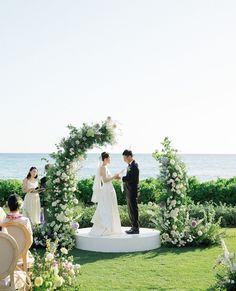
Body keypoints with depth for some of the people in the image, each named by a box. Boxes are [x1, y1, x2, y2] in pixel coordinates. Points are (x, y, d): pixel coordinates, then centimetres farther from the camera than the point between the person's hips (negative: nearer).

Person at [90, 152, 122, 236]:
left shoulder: (105, 167, 15)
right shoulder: (103, 167, -15)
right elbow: (105, 180, -21)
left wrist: (114, 177, 11)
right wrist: (114, 176, -13)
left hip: (108, 191, 10)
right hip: (106, 191, -10)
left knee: (109, 210, 12)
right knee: (105, 210, -6)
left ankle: (108, 228, 17)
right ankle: (103, 229, -2)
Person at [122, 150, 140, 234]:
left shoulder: (134, 166, -16)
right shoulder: (130, 165, 15)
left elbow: (131, 178, -23)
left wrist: (121, 178, -19)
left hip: (132, 191, -10)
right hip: (129, 191, 10)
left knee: (133, 209, -5)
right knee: (131, 210, 14)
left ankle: (136, 228, 1)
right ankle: (133, 227, 21)